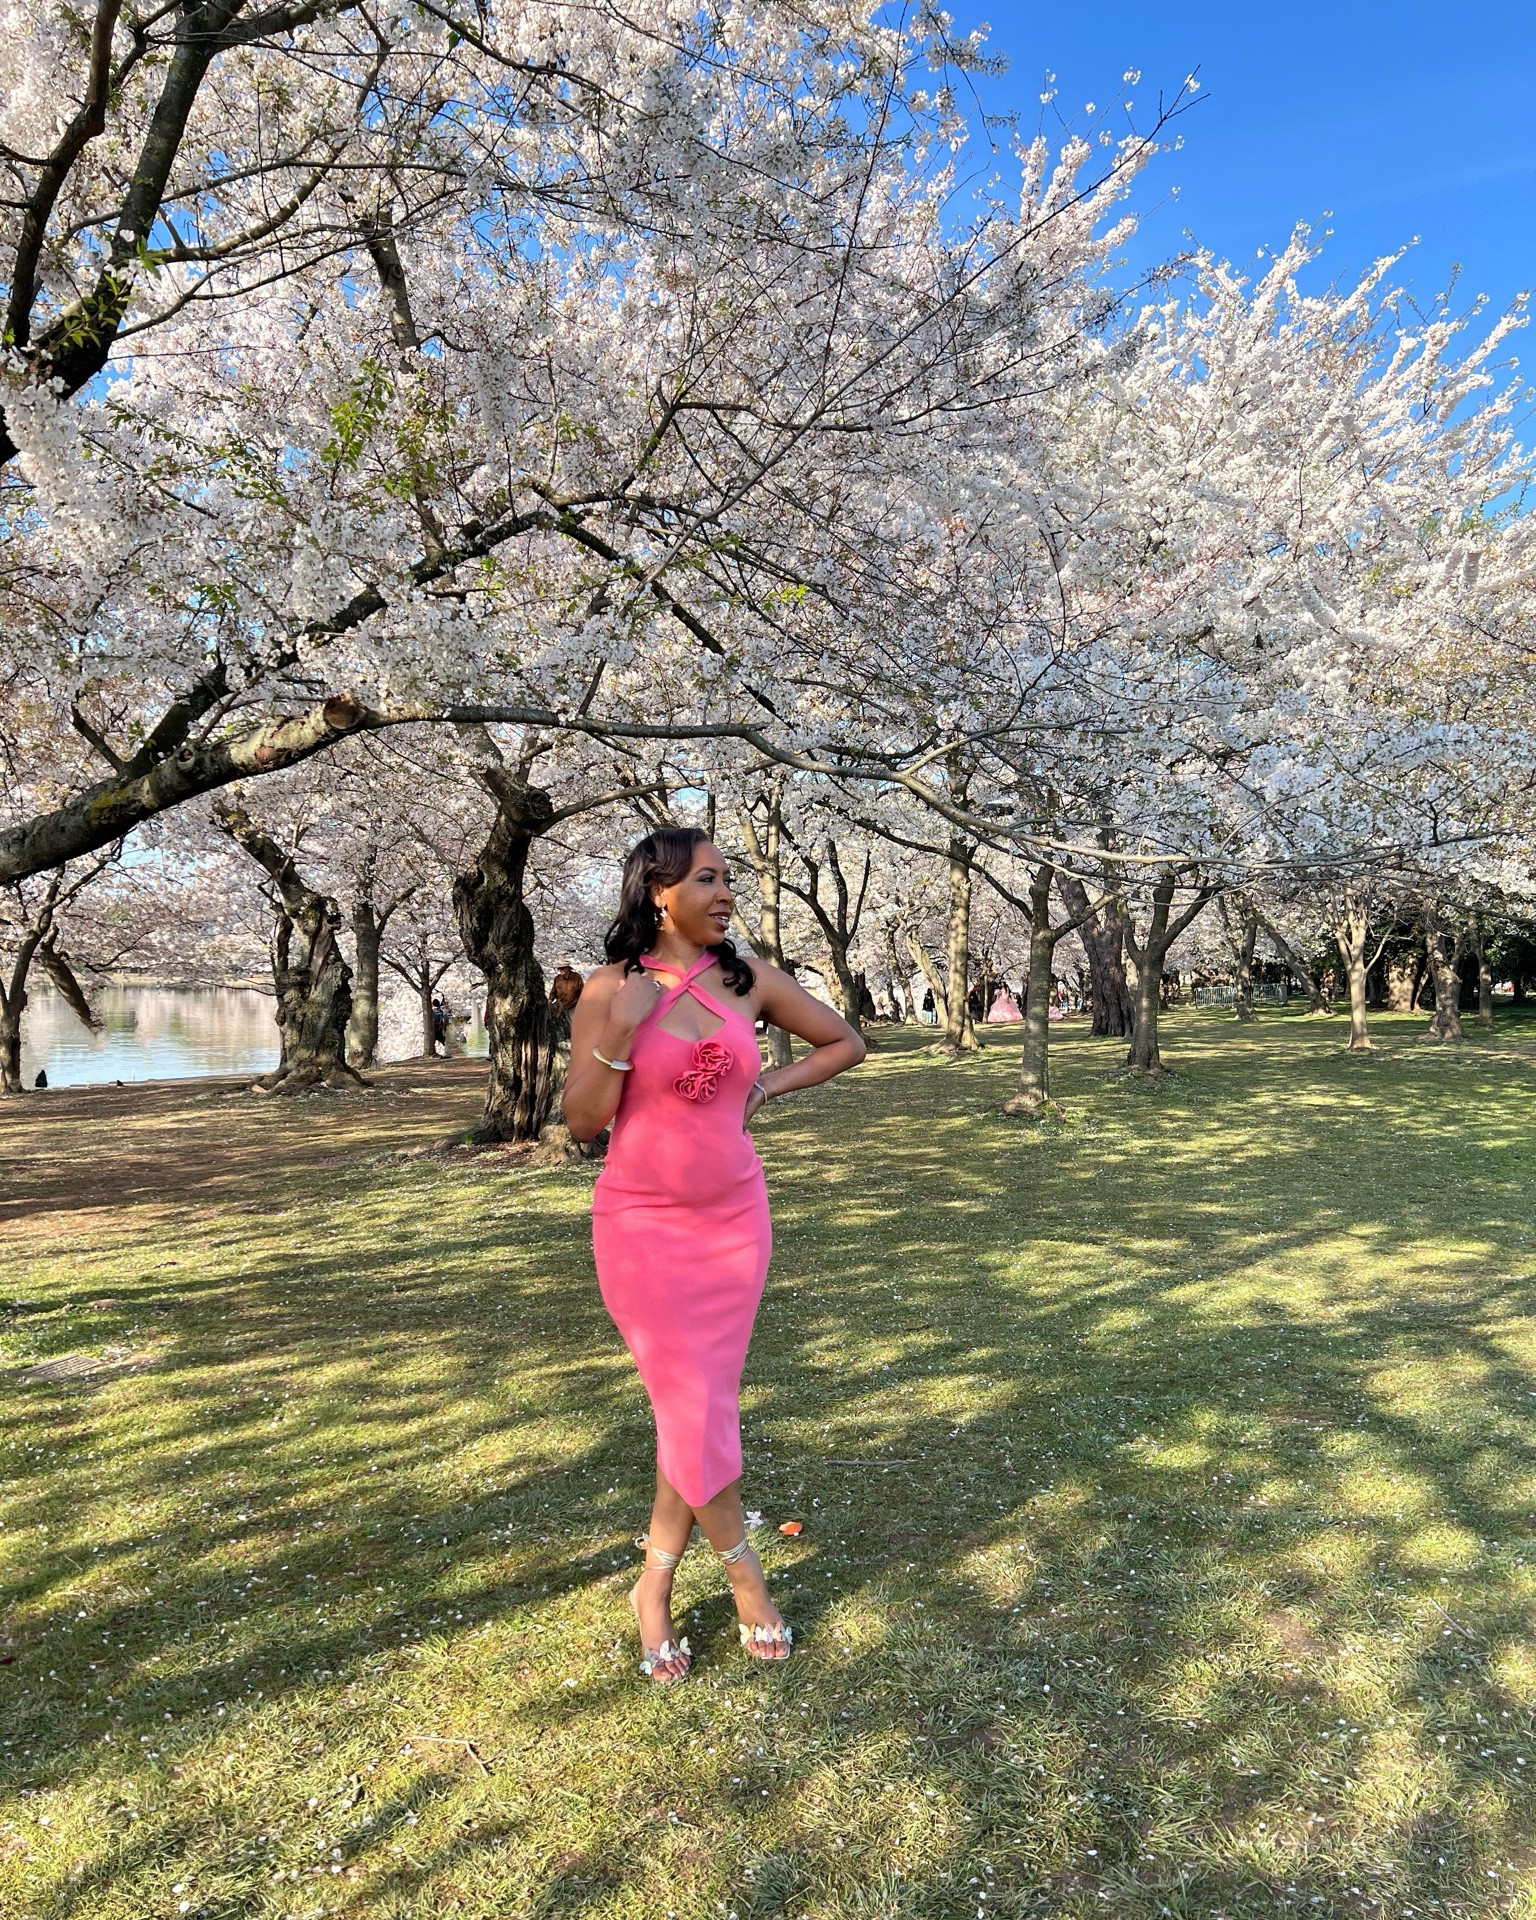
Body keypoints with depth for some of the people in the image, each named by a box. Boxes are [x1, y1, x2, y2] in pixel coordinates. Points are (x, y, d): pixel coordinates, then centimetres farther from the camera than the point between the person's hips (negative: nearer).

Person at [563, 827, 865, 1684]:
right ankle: (746, 1575, 25)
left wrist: (767, 1087, -1)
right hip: (645, 1225, -3)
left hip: (735, 1218, 3)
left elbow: (846, 1043, 11)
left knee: (698, 1405, 8)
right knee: (697, 1409, -1)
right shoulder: (611, 990, -7)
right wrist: (620, 1033, -21)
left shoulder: (748, 979, 0)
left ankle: (655, 1589, 29)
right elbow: (582, 1122, -7)